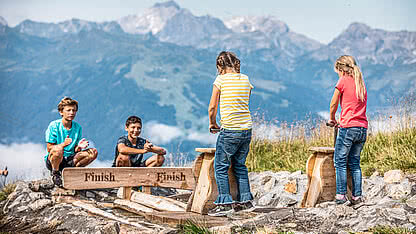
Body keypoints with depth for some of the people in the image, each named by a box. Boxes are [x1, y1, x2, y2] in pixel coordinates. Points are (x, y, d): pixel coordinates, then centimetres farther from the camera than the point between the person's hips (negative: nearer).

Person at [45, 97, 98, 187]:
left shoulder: (78, 127, 5)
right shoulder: (54, 125, -9)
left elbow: (75, 150, 7)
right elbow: (49, 148, -13)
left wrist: (78, 147, -17)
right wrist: (63, 144, -29)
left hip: (70, 159, 5)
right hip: (52, 160, -5)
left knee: (93, 152, -11)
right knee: (58, 149, -39)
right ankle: (55, 173, -11)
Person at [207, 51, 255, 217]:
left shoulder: (221, 79, -5)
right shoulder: (245, 79, 9)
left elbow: (212, 107, -4)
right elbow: (245, 103, 13)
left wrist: (212, 123, 13)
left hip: (229, 131, -6)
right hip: (247, 128, 6)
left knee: (221, 167, 3)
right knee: (240, 165, 18)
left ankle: (225, 203, 1)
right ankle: (245, 201, 20)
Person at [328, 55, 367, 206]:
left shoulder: (343, 81, -3)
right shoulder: (361, 83, 16)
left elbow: (333, 104, 4)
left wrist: (332, 119, 21)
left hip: (349, 127, -6)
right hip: (363, 127, 6)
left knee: (340, 162, 0)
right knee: (354, 163, 11)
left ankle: (341, 195, -4)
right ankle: (357, 196, 8)